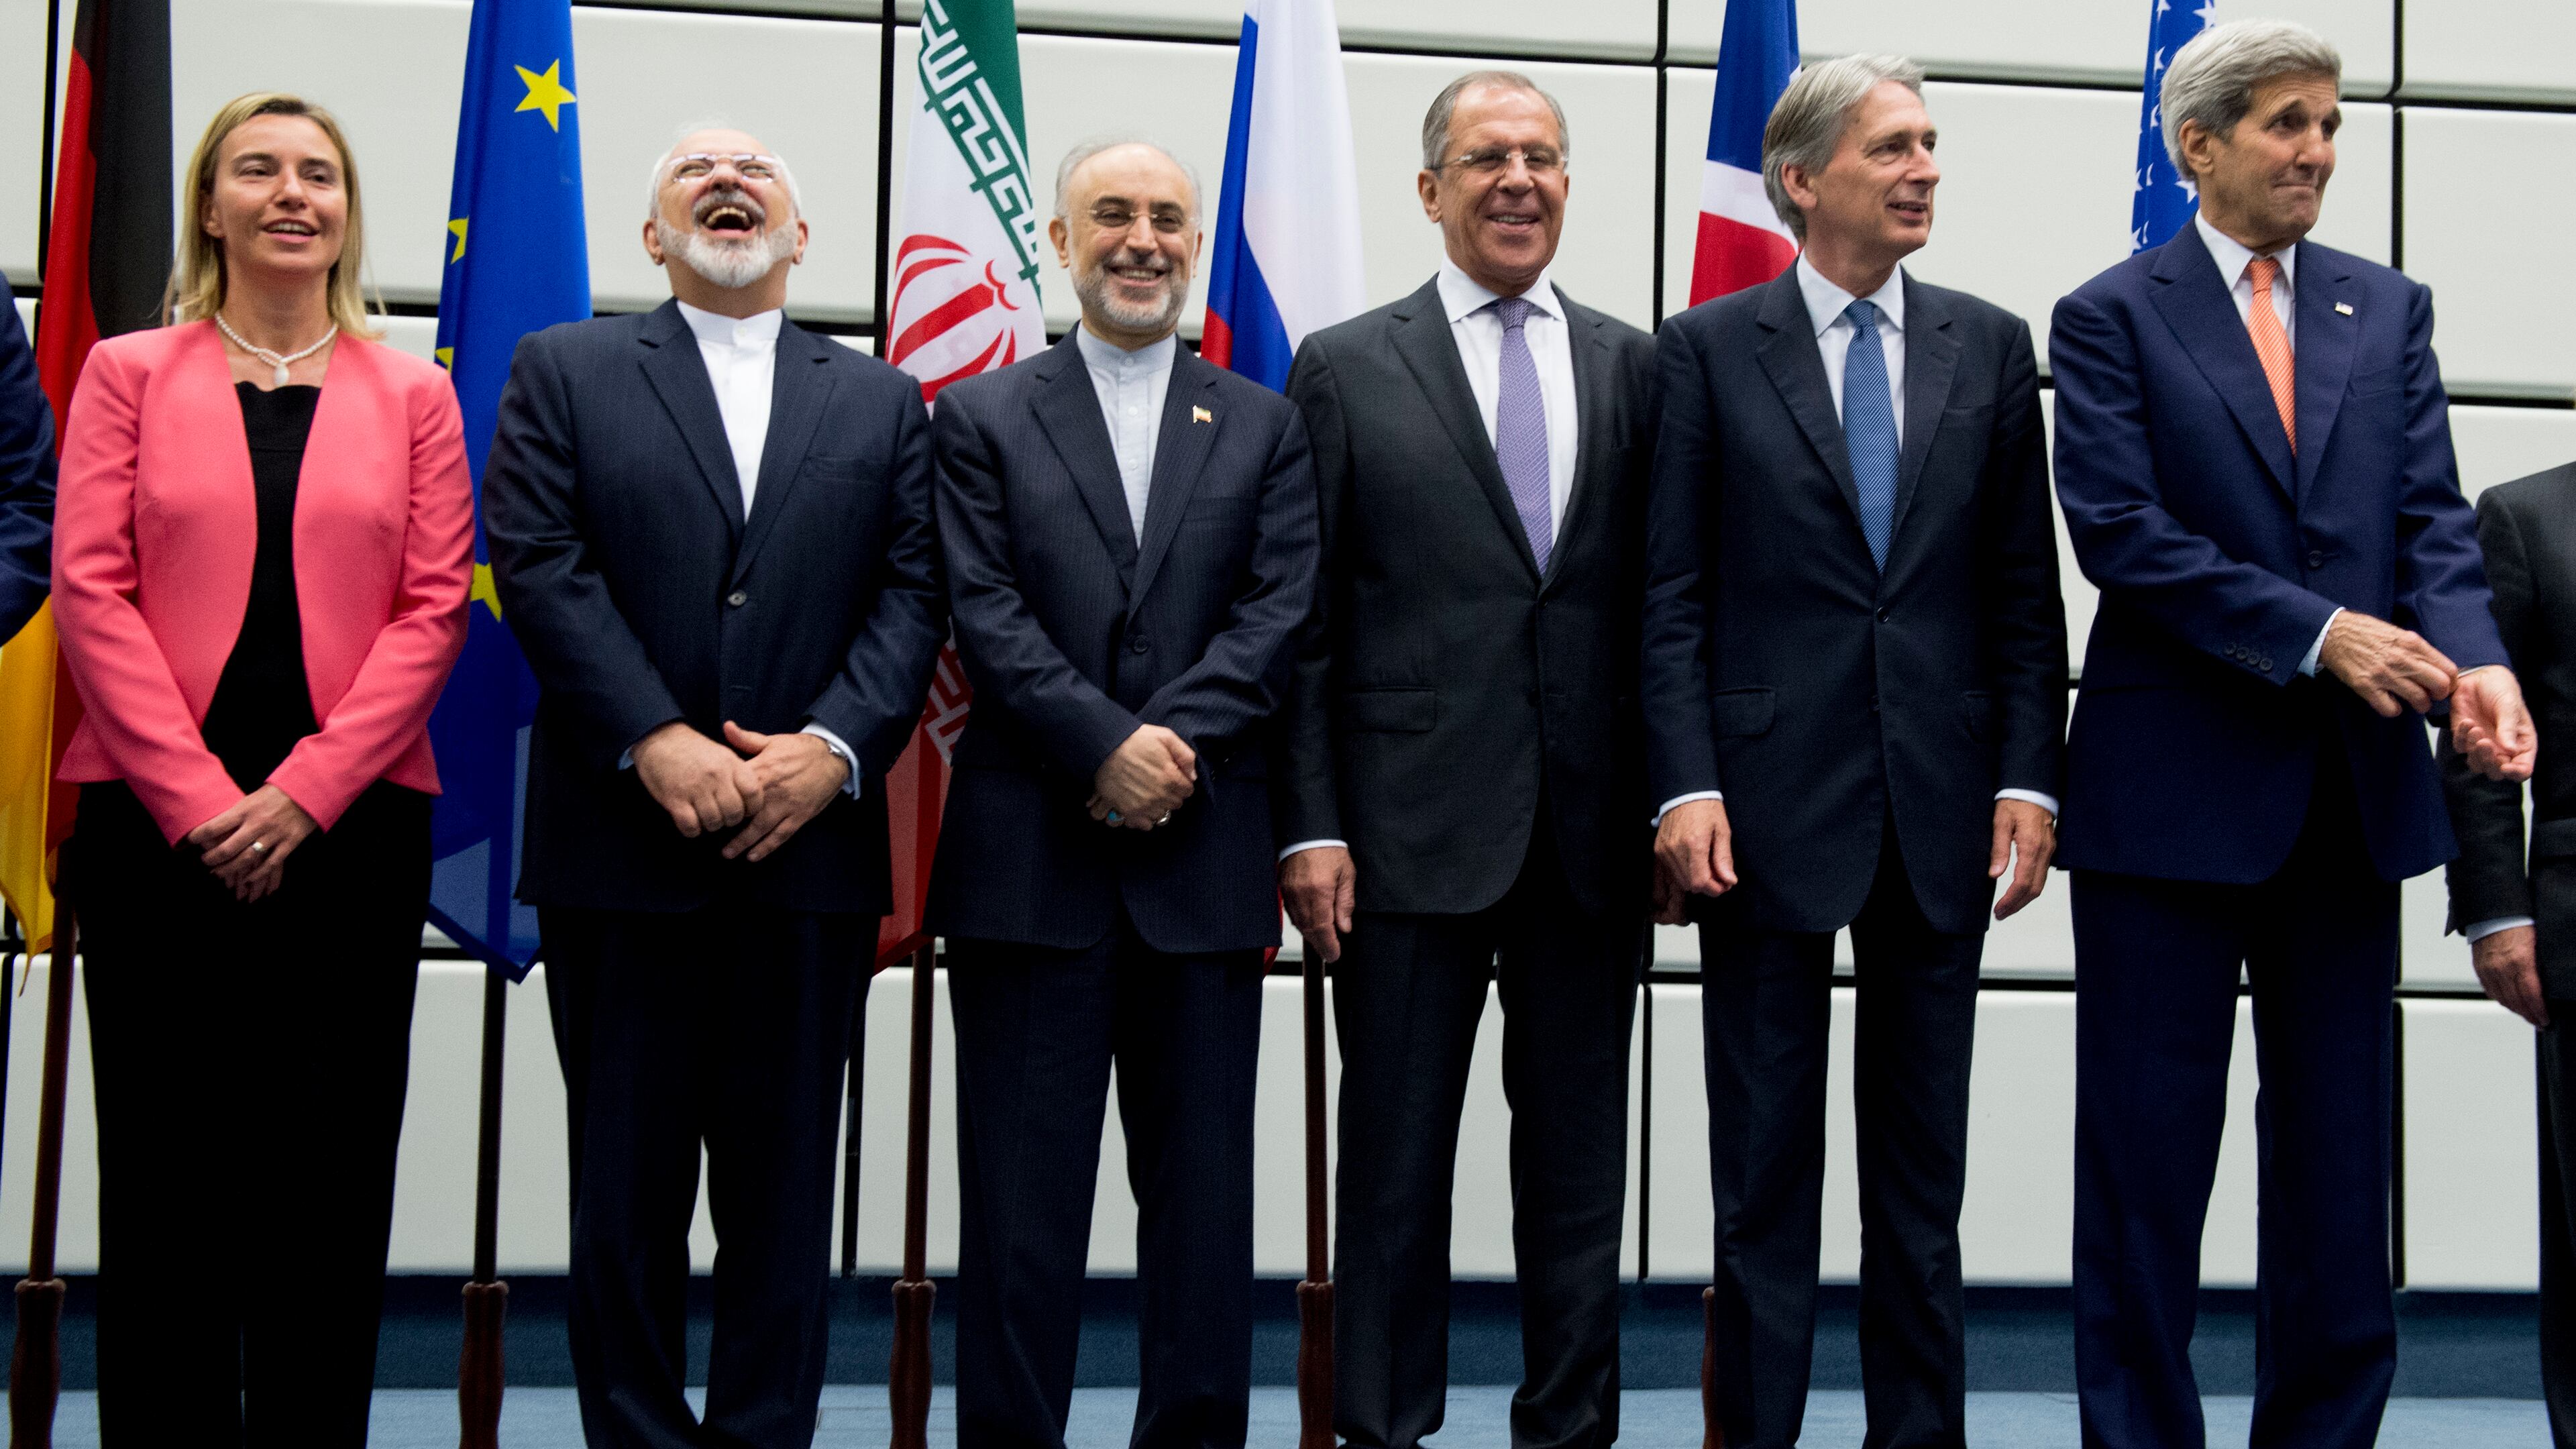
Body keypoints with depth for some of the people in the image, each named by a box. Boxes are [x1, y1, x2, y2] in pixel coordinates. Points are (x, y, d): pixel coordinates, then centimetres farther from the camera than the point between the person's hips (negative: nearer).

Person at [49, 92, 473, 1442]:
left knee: (329, 1169, 3)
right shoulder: (128, 374, 9)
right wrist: (200, 799, -11)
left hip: (351, 823, 1)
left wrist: (304, 793, -10)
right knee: (166, 1166, 2)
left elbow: (433, 610, 2)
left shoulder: (412, 395, 10)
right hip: (157, 820, 0)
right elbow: (91, 590, 0)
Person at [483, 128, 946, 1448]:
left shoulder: (881, 403, 15)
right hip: (620, 845, -1)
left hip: (809, 846, 2)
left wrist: (834, 748, -12)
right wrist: (654, 742, -15)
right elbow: (541, 567, -3)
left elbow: (912, 597, 5)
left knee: (785, 1182, 5)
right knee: (626, 1181, 4)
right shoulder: (562, 373, 9)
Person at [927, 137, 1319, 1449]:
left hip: (1204, 859, 2)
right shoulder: (981, 419, 9)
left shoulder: (1263, 427, 13)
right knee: (1022, 1193, 2)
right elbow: (986, 613, -3)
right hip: (1030, 857, -1)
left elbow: (1280, 615, 2)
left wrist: (1174, 741, -13)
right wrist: (1108, 744, -15)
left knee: (1202, 1190, 6)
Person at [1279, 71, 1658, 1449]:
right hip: (1412, 823, -2)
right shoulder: (1346, 368, 3)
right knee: (1395, 1158, 5)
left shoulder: (1633, 366, 10)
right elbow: (1307, 622, 0)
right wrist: (1310, 824, -6)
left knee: (1578, 1160, 10)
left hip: (1593, 832, 2)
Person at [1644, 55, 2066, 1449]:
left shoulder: (1989, 347, 8)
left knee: (1922, 1173, 11)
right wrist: (1688, 786, -11)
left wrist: (2028, 780, -1)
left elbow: (2024, 591, 8)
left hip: (1941, 810, 3)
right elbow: (1672, 597, -2)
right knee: (1765, 1168, 6)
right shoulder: (1707, 349, 1)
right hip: (1771, 806, -2)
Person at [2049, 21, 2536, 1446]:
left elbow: (2433, 515, 3)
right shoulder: (2112, 317, -2)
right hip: (2174, 783, -4)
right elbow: (2120, 533, -12)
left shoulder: (2390, 310, 10)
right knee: (2148, 1155, 3)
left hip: (2351, 790, 4)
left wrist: (2474, 660, -17)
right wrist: (2317, 634, -19)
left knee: (2337, 1156, 10)